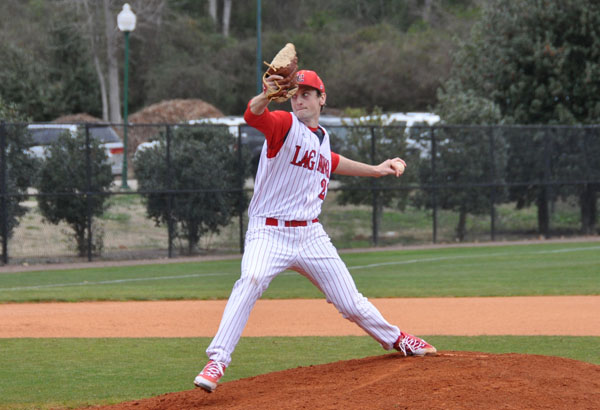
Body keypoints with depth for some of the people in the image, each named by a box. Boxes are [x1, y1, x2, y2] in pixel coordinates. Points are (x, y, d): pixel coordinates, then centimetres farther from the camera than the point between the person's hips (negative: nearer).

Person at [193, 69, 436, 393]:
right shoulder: (284, 124, -7)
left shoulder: (322, 137, 13)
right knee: (251, 280, -34)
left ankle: (394, 339, 37)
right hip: (270, 233, -5)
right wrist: (267, 96, -53)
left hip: (311, 236, 6)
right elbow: (253, 114, -31)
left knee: (350, 303, 10)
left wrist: (374, 170, 40)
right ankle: (217, 360, -35)